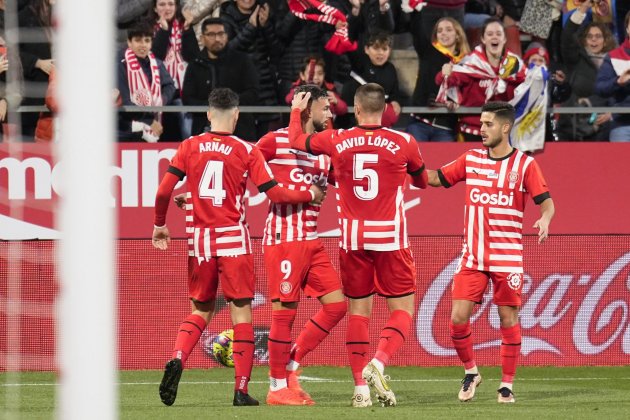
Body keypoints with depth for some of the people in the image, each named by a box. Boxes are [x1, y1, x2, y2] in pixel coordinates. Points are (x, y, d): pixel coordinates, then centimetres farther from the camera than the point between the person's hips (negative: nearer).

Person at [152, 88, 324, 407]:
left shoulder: (189, 147, 2)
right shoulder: (246, 151, -4)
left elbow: (164, 190, -2)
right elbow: (275, 193, -6)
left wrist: (159, 225, 14)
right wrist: (311, 195, 10)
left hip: (199, 239, 3)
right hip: (233, 239, -3)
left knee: (201, 310, 15)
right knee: (241, 312, 3)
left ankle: (177, 359, -12)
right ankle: (241, 390, 0)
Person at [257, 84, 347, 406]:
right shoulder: (276, 141, -6)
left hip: (311, 240, 8)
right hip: (283, 239, -8)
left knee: (336, 304, 2)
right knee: (285, 310, -5)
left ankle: (290, 365, 13)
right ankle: (278, 387, 5)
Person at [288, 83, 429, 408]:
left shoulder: (336, 141, -2)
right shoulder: (403, 143, -5)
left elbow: (296, 141, 17)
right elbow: (422, 181, 14)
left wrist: (296, 111, 35)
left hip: (353, 240, 2)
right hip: (391, 239, -2)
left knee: (358, 311, 10)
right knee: (402, 308, 5)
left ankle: (360, 386, 6)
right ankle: (379, 362, -19)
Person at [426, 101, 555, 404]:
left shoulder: (524, 164, -3)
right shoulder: (471, 159, 6)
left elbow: (546, 202, -7)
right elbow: (436, 178, 14)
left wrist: (544, 219, -28)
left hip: (507, 258, -3)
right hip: (472, 256, 3)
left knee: (508, 318, -1)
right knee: (458, 316, -6)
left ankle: (507, 384, 10)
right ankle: (470, 372, 16)